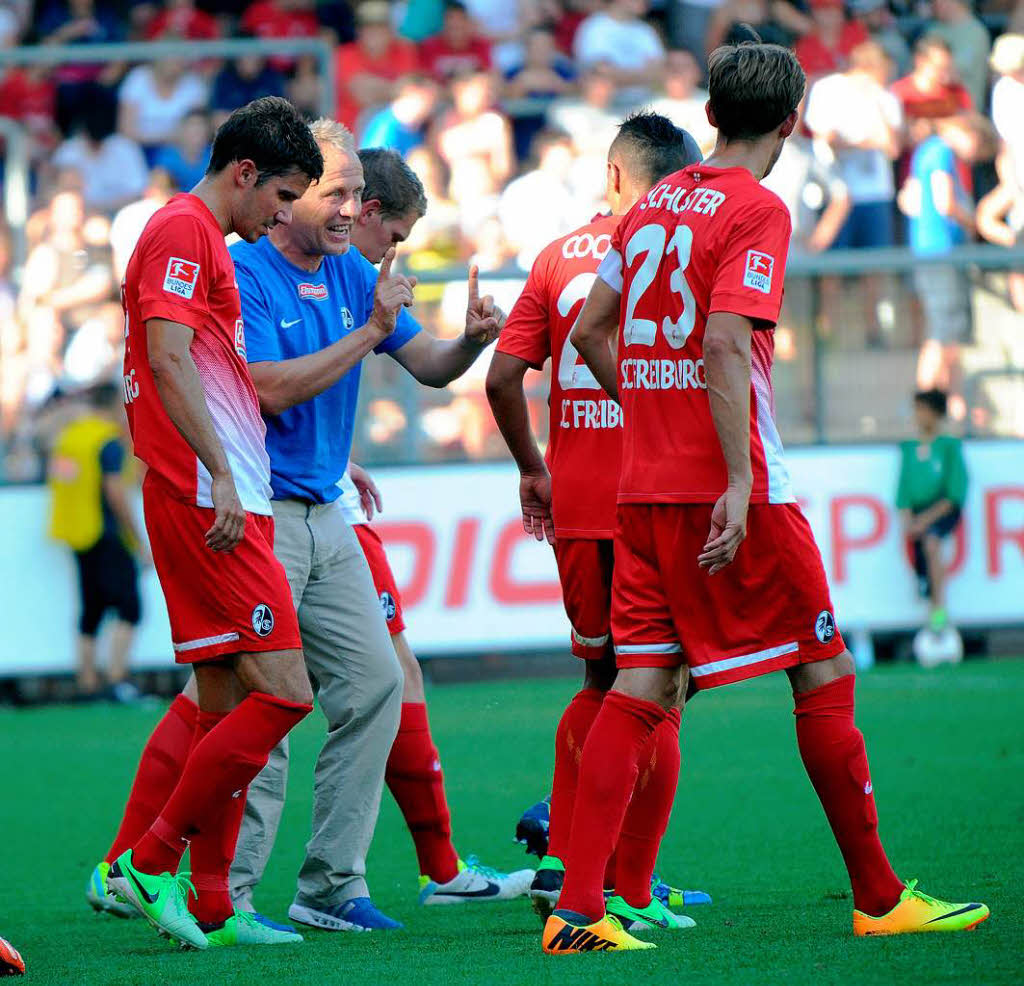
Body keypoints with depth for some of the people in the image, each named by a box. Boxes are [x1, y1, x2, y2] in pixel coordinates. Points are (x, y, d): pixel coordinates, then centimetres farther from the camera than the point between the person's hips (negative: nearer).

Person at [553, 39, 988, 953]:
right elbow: (724, 343, -20)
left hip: (645, 490, 7)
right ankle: (879, 898, 12)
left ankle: (577, 912, -7)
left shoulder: (653, 207, 12)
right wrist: (737, 481, -22)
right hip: (732, 489, -7)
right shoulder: (758, 211, -9)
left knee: (640, 690, 3)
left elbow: (589, 331, 18)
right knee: (826, 677, 5)